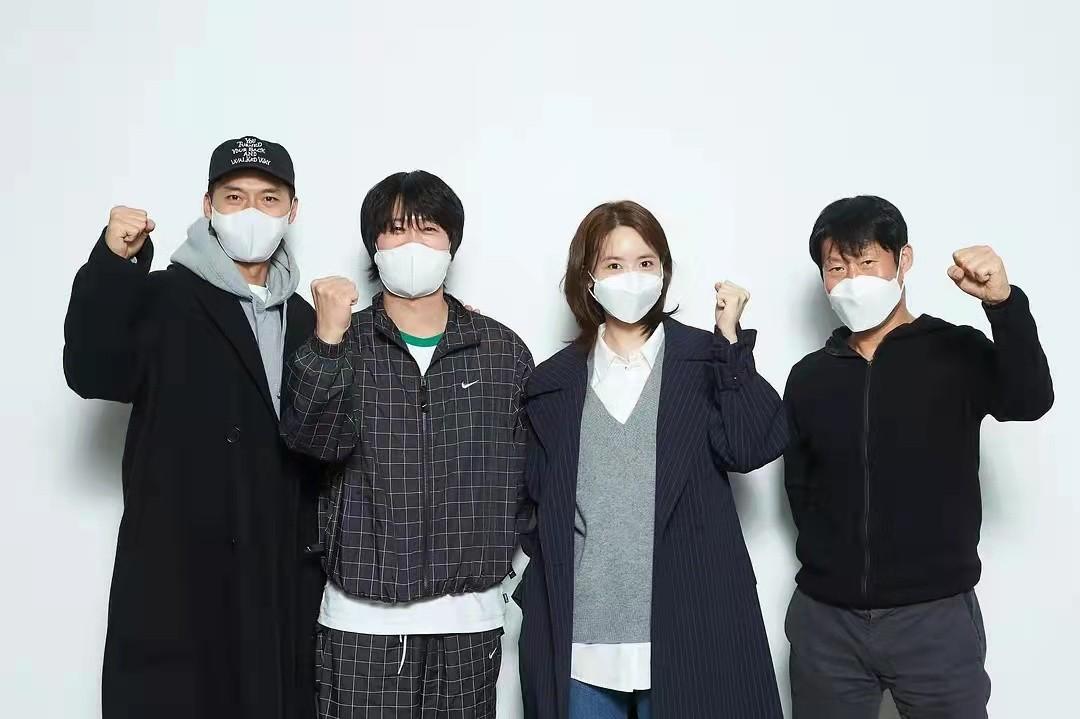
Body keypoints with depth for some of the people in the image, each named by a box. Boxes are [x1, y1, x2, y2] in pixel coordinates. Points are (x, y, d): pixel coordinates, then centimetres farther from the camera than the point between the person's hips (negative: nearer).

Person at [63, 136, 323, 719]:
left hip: (279, 581, 4)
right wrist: (113, 263, -28)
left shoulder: (303, 320, 12)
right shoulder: (163, 299, 0)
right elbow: (92, 372, -17)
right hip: (176, 576, -4)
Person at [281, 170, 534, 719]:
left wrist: (515, 556, 2)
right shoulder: (342, 344, 2)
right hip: (362, 617, -1)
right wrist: (327, 338, -24)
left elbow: (530, 469, 7)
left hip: (469, 616, 1)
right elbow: (312, 439, -14)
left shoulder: (503, 351, 3)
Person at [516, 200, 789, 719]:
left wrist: (731, 339, -11)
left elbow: (753, 446, -11)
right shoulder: (555, 380, 8)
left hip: (683, 632, -1)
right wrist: (545, 588, 1)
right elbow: (535, 500, 10)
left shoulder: (704, 360, 3)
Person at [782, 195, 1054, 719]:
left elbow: (1030, 401, -21)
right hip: (826, 619, 3)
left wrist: (1004, 302, -33)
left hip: (935, 616, -2)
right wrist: (829, 563, 5)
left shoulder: (957, 353, -2)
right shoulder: (810, 377, 6)